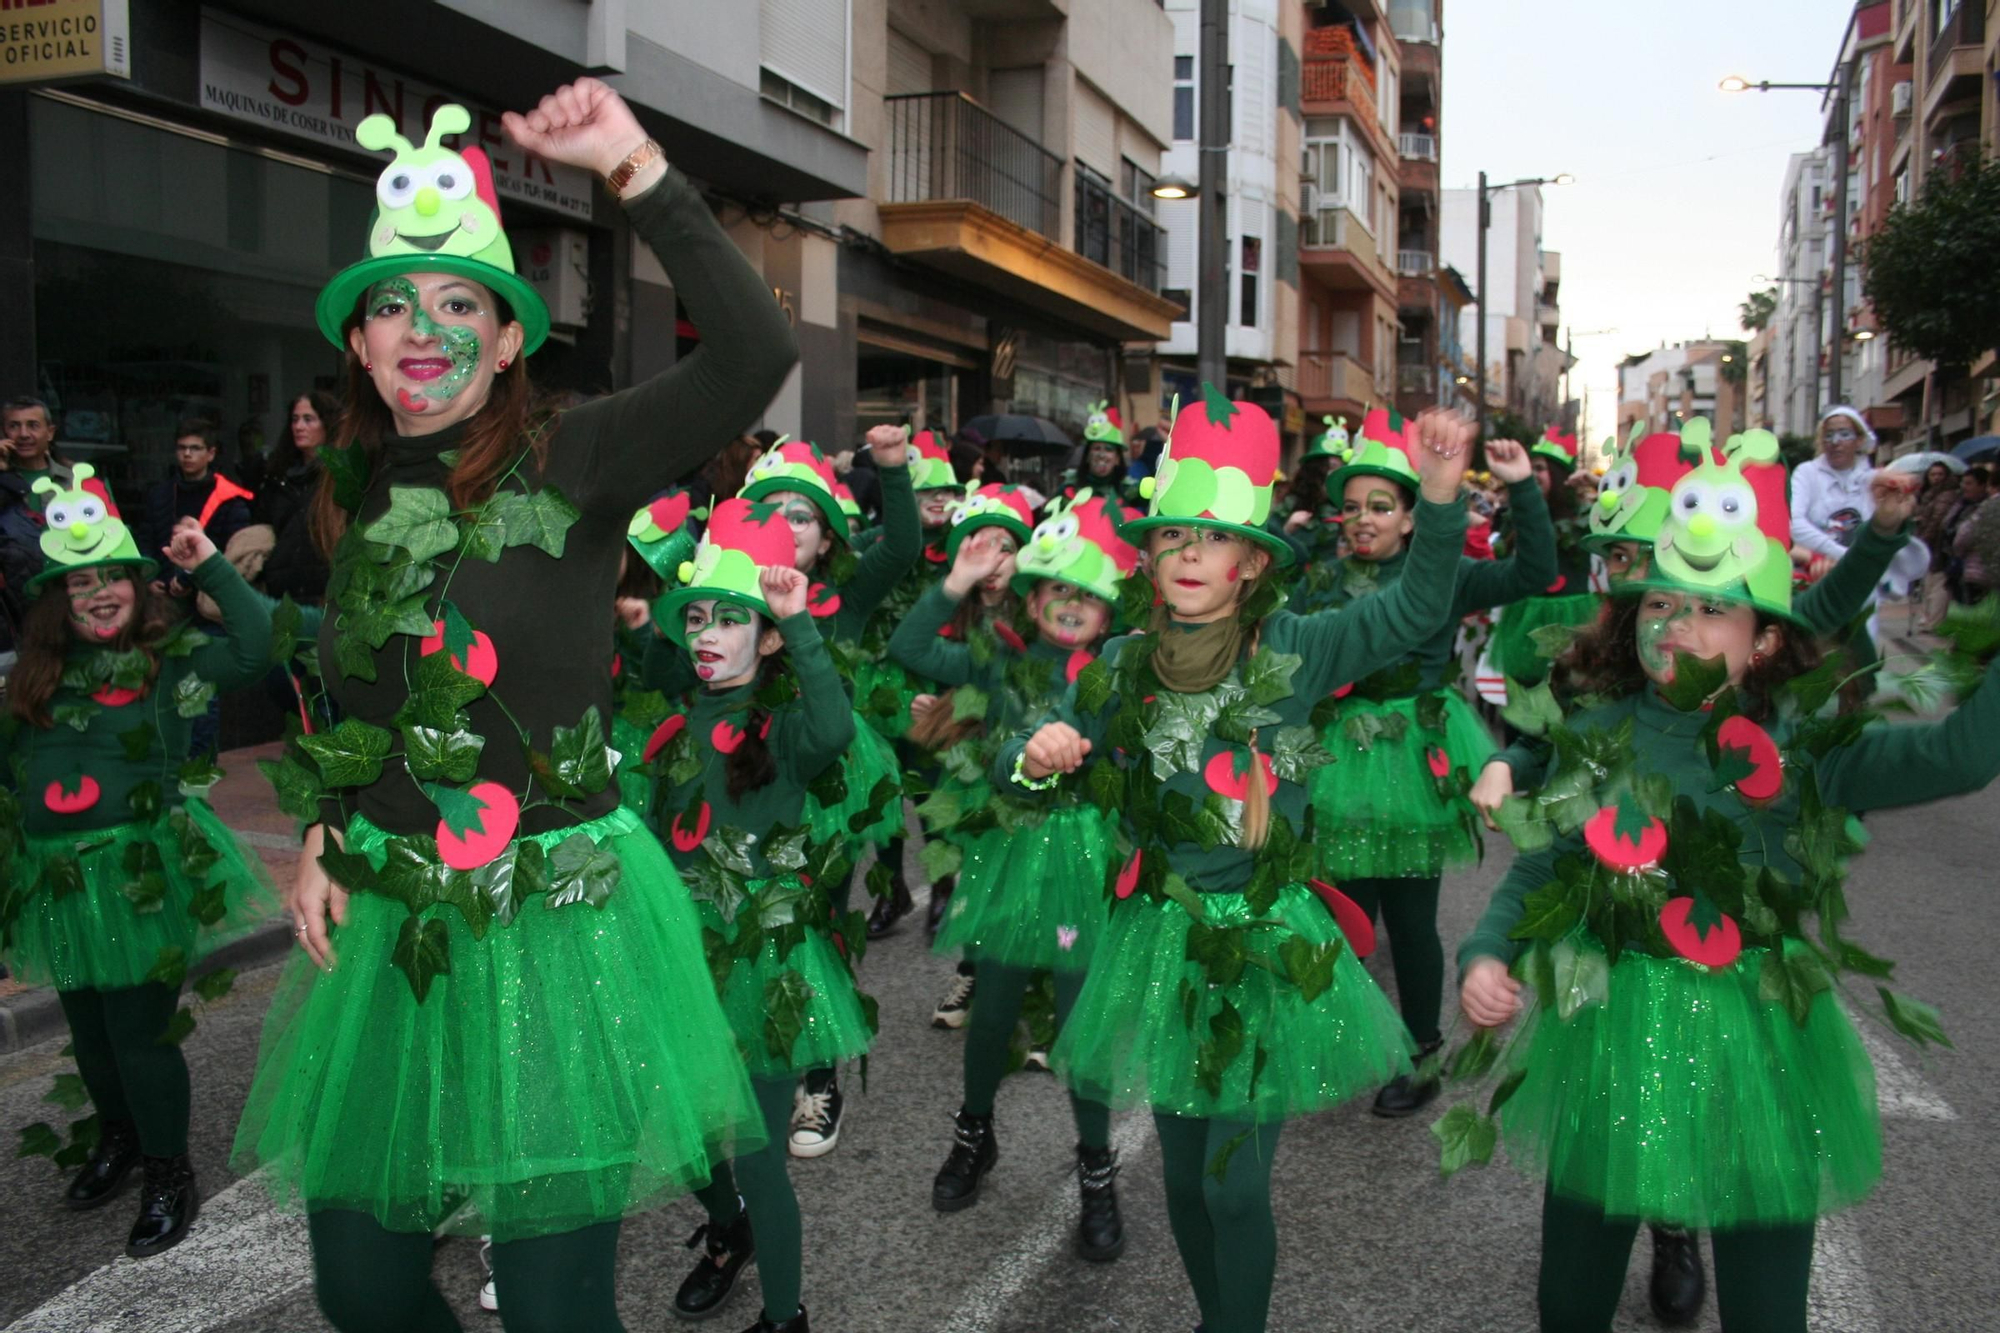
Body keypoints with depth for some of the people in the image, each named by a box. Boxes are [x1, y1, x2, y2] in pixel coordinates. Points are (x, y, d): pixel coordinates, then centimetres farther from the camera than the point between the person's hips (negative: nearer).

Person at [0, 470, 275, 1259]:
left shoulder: (171, 657, -6)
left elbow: (254, 651, -23)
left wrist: (211, 566, -20)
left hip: (142, 875, -5)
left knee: (140, 1030, -2)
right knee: (88, 1026, 19)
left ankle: (169, 1173, 17)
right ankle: (118, 1139, 43)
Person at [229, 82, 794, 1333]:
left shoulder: (569, 464, -10)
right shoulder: (353, 492, 8)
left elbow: (756, 352, -26)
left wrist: (635, 166, -26)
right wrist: (319, 836, 7)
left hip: (556, 910, -5)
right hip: (385, 909, 6)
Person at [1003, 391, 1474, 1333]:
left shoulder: (1291, 650, -7)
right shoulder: (1118, 668, -1)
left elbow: (1416, 611, -11)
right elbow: (1029, 768, 5)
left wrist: (1438, 495, -24)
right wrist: (1034, 760, -19)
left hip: (1269, 946, -3)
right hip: (1161, 945, 3)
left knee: (1236, 1184, 0)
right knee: (1183, 1173, 17)